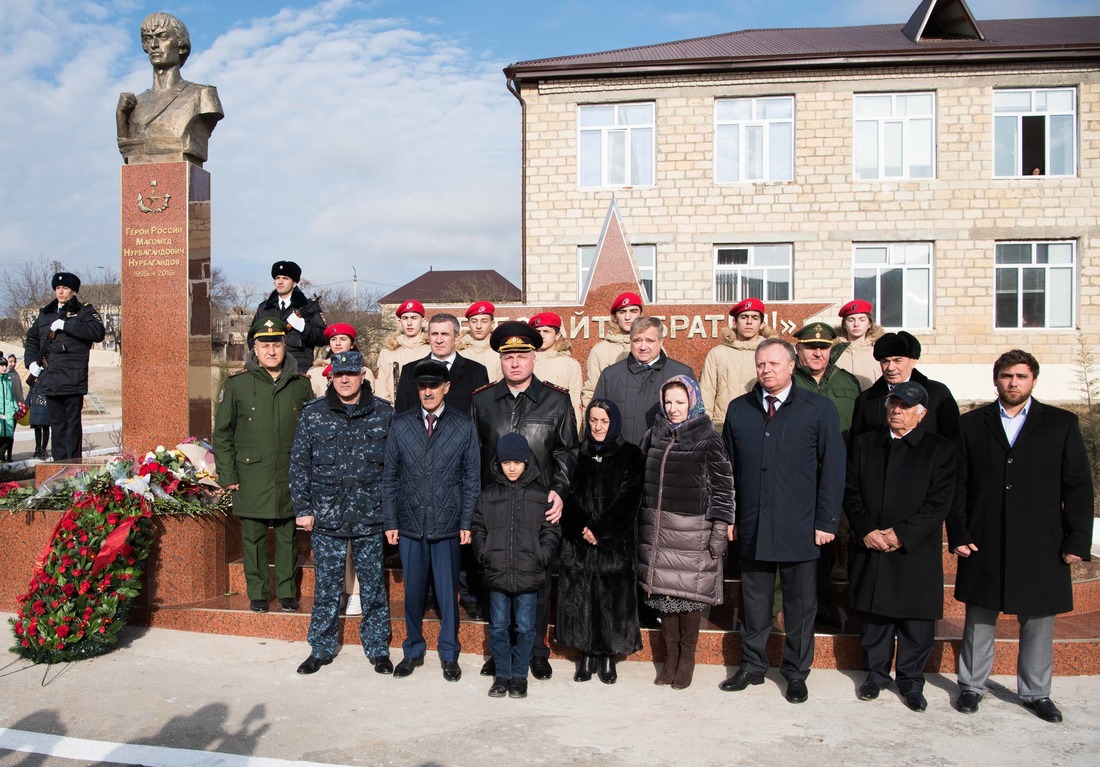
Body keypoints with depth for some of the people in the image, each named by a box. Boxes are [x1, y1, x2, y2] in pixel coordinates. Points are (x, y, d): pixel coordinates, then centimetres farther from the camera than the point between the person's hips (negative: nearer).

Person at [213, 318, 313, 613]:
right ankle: (257, 593, 22)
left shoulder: (300, 385, 5)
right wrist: (227, 475, -2)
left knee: (288, 536, 10)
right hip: (251, 476, -1)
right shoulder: (237, 383, -1)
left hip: (290, 478, 1)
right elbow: (222, 434, 2)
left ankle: (287, 591, 24)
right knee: (254, 538, 7)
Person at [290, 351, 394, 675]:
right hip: (326, 515, 0)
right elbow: (299, 463, 4)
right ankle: (321, 648, 23)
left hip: (370, 515, 0)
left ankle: (378, 648, 21)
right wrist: (303, 508, -1)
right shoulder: (313, 413, 3)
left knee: (373, 584, 8)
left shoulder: (383, 413, 2)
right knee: (326, 585, 9)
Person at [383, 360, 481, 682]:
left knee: (448, 591, 6)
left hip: (448, 524, -1)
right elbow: (390, 476, 7)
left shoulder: (464, 426, 0)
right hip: (409, 522, 2)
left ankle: (449, 654, 23)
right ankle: (413, 651, 28)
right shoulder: (401, 424, 4)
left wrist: (466, 522, -4)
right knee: (413, 591, 11)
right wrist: (390, 521, 3)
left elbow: (472, 478, 1)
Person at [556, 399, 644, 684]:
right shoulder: (578, 454, 9)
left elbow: (628, 500, -5)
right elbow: (569, 495, 4)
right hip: (578, 542, 2)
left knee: (612, 596, -1)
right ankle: (586, 655, 15)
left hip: (615, 541, -2)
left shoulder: (631, 455, 2)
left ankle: (608, 657, 13)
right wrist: (581, 528, -12)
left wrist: (600, 531, -12)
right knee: (580, 597, 2)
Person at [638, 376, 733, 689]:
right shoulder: (654, 435, 9)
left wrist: (720, 527, -10)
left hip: (692, 528, -4)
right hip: (656, 527, 4)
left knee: (690, 592, 0)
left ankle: (687, 658, 15)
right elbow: (642, 478, 15)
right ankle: (670, 656, 18)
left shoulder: (708, 439, -4)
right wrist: (638, 523, 14)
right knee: (663, 590, 5)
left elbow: (722, 485, -5)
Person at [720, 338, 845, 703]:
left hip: (800, 528, -2)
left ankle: (796, 673, 24)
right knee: (754, 601, 12)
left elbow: (832, 469, -2)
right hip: (752, 526, 2)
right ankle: (752, 665, 27)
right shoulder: (739, 409, 7)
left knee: (800, 605, 9)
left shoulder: (818, 409, -1)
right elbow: (727, 468, 10)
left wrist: (827, 522, -6)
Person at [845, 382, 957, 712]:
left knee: (917, 622, 5)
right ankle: (876, 673, 26)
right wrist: (866, 531, -8)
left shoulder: (940, 449, 0)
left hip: (916, 552, -2)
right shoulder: (863, 444, 9)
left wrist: (901, 534, -14)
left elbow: (940, 503, -7)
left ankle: (911, 680, 21)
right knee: (873, 618, 10)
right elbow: (851, 492, 6)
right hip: (871, 549, 2)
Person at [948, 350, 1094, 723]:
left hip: (1040, 547, 0)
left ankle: (1036, 692, 24)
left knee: (1038, 621, 9)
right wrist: (958, 535, -3)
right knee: (979, 619, 9)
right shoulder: (971, 424, 5)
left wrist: (1077, 541, -4)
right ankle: (971, 686, 23)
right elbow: (956, 485, 4)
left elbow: (1079, 487, 3)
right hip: (983, 545, 0)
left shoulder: (1061, 424, 5)